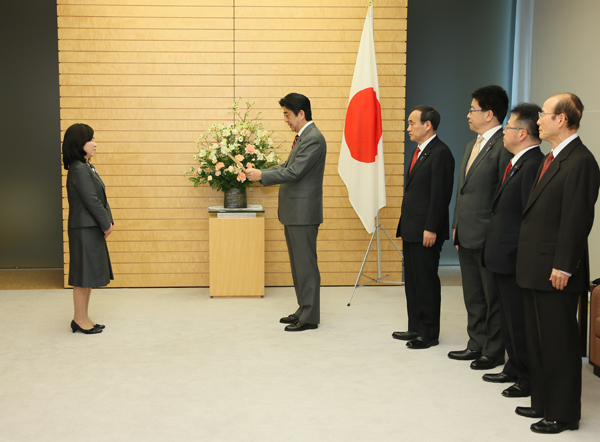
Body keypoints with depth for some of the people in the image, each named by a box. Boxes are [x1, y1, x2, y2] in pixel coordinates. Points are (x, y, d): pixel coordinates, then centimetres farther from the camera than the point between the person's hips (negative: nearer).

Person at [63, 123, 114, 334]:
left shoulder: (87, 167, 14)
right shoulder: (78, 170, -17)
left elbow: (99, 198, 14)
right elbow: (91, 200, -19)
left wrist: (107, 222, 6)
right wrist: (106, 224, -11)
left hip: (92, 229, 10)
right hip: (84, 229, -10)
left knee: (89, 274, 14)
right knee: (83, 274, -1)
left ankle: (83, 318, 23)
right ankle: (80, 319, 8)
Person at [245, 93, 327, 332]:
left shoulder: (313, 138, -17)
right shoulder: (303, 136, 16)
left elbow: (294, 172, -22)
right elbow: (287, 166, 20)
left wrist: (261, 176, -15)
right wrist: (260, 172, 7)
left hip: (303, 212, -11)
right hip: (294, 212, 11)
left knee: (306, 265, -4)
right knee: (298, 264, 16)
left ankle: (310, 317, 3)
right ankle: (304, 310, 25)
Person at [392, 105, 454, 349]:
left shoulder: (440, 153, -14)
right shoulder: (420, 151, 16)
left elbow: (440, 194, -19)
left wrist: (431, 229, -21)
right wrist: (405, 226, 17)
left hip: (425, 231, -10)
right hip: (411, 229, 10)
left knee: (427, 282, -1)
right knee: (412, 281, 15)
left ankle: (429, 333, 8)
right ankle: (415, 328, 26)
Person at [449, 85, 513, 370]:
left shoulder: (504, 146, -15)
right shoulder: (471, 146, 15)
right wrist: (457, 227, 15)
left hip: (489, 237, -9)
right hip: (467, 237, 9)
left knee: (493, 297, 4)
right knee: (473, 296, 18)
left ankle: (494, 352, 15)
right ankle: (477, 344, 30)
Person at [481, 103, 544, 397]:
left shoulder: (533, 166, -20)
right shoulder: (516, 164, 12)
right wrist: (494, 251, 16)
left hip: (515, 261, -10)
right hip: (502, 259, 10)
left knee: (520, 322, 1)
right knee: (508, 319, 21)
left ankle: (529, 379, 15)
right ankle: (514, 368, 35)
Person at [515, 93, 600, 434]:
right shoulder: (553, 159, 15)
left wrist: (562, 267, -21)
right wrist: (532, 263, 15)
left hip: (556, 272, -10)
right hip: (536, 269, 10)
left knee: (559, 343, 1)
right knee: (537, 340, 18)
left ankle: (564, 414, 13)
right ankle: (543, 403, 31)